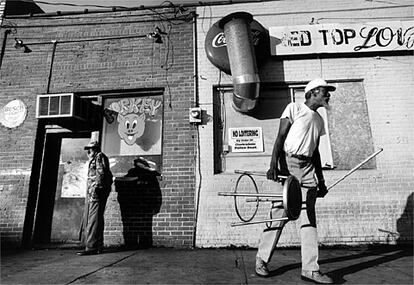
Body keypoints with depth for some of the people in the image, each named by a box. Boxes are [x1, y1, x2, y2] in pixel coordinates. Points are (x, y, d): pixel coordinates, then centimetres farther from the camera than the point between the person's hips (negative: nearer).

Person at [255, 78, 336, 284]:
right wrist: (273, 164, -21)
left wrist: (321, 180, 18)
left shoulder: (319, 120, 20)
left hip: (308, 167, 6)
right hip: (288, 162, -6)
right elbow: (280, 137, -8)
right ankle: (262, 259, 14)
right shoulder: (294, 108, 1)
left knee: (309, 218, 3)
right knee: (279, 214, -3)